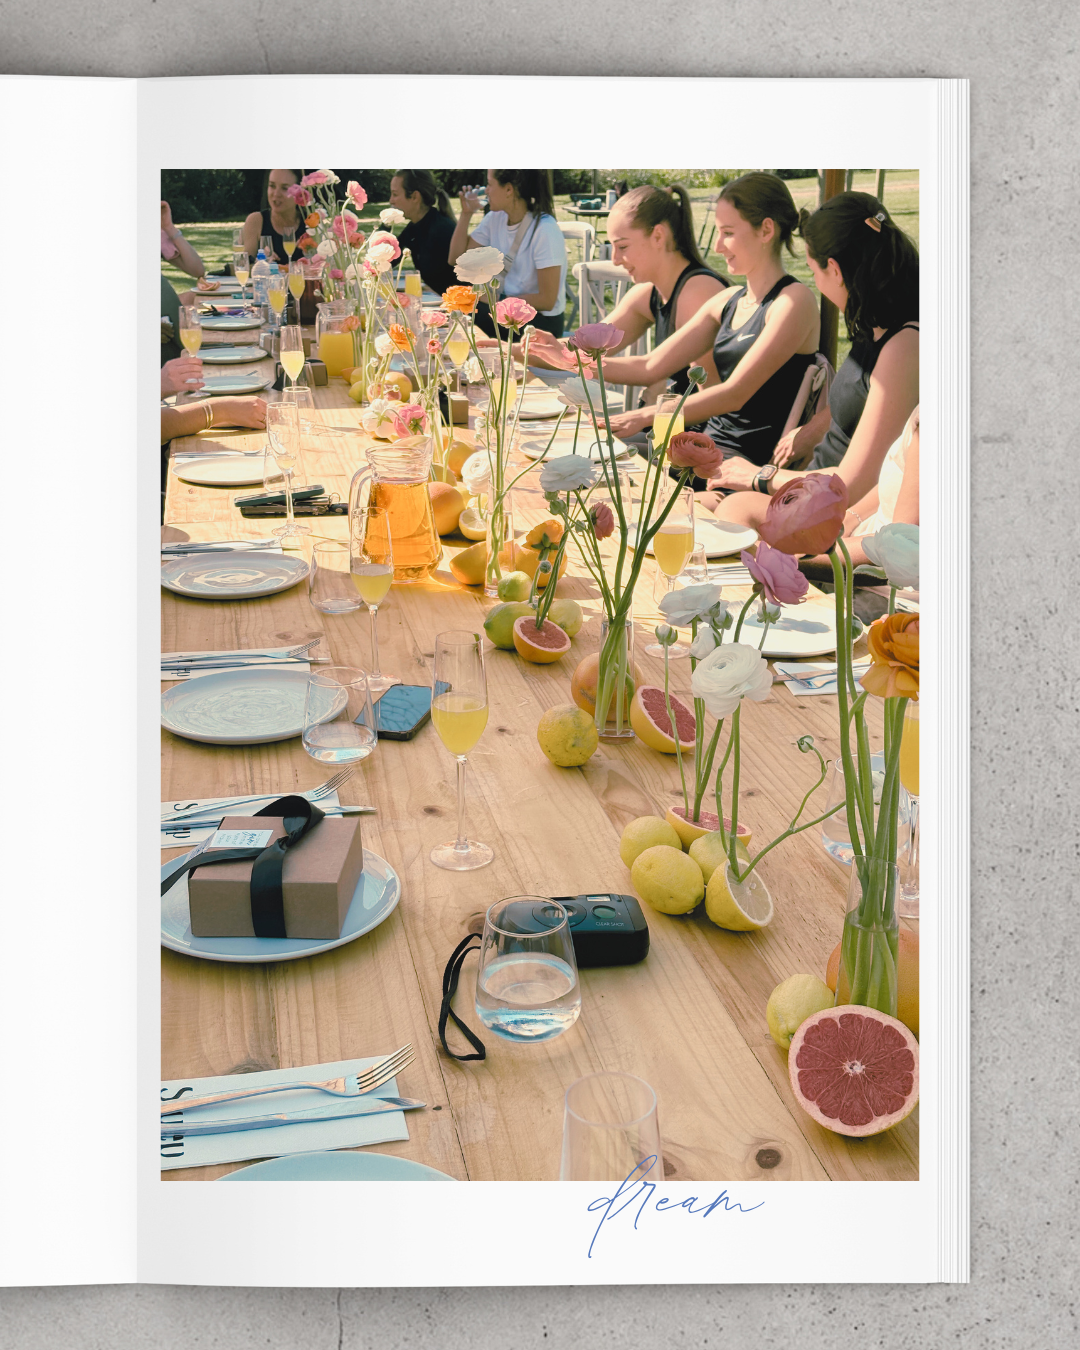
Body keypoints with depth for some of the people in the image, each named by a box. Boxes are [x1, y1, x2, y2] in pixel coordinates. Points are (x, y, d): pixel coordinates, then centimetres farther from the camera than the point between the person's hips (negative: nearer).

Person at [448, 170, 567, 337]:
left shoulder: (545, 231, -20)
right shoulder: (495, 219, 3)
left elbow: (546, 300, -19)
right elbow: (456, 258, 12)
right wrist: (466, 214, 0)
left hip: (541, 322, -7)